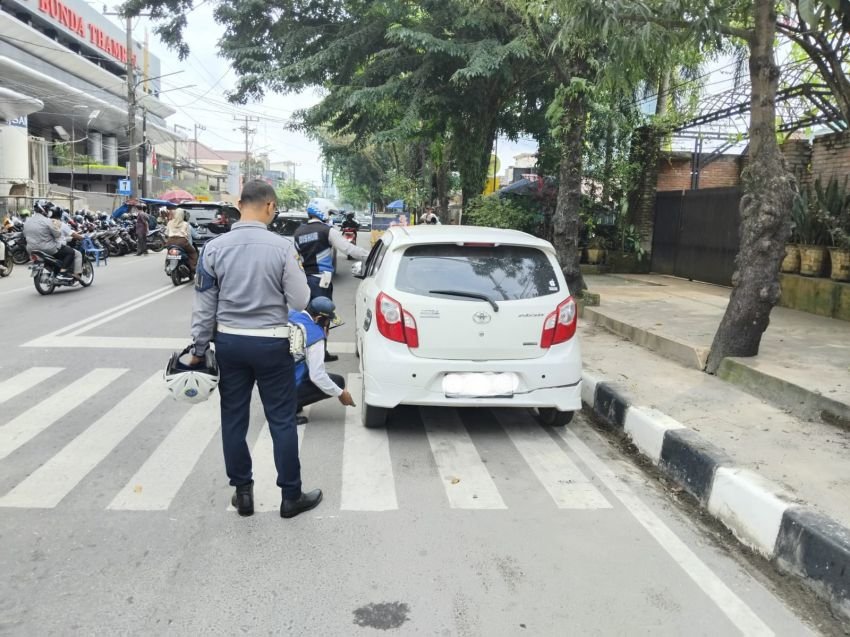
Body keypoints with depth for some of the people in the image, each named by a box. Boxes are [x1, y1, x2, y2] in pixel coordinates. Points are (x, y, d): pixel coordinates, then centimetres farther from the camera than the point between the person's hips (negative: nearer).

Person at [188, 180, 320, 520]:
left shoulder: (214, 247, -4)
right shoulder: (282, 247, -12)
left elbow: (204, 305, 1)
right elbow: (300, 301, -7)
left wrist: (198, 348, 10)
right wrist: (296, 271, 11)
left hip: (229, 342, 3)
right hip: (271, 344, -3)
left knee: (234, 418, 13)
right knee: (281, 420, 7)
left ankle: (242, 492, 23)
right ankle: (291, 496, 16)